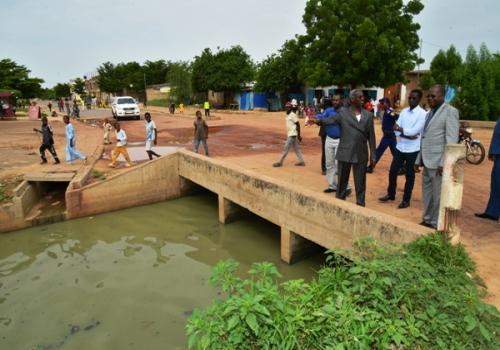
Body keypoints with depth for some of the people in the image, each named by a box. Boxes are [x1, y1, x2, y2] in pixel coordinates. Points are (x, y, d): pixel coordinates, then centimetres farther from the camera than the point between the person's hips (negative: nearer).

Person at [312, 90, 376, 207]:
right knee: (342, 180, 10)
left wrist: (373, 155, 3)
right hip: (345, 153, -1)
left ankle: (360, 205, 20)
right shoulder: (343, 112, -1)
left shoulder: (368, 115, 5)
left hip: (361, 154, 2)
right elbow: (329, 120, -13)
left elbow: (371, 136, 5)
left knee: (360, 182, 7)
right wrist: (318, 121, -36)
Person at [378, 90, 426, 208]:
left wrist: (400, 129, -9)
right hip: (400, 147, 5)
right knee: (393, 171, 10)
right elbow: (396, 129, 0)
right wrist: (407, 135, -15)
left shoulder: (422, 114, -10)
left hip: (413, 149, -5)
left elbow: (414, 131, -20)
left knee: (409, 175, 6)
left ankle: (406, 200, 17)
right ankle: (390, 194, 27)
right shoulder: (404, 111, 7)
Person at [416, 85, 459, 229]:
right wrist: (419, 160, 15)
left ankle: (437, 224, 11)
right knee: (427, 193, 15)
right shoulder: (429, 113, 18)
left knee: (438, 195, 1)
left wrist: (444, 163, -20)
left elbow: (451, 140, -15)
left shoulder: (450, 111, -8)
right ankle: (427, 220, 28)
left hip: (438, 163, -8)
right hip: (427, 162, 8)